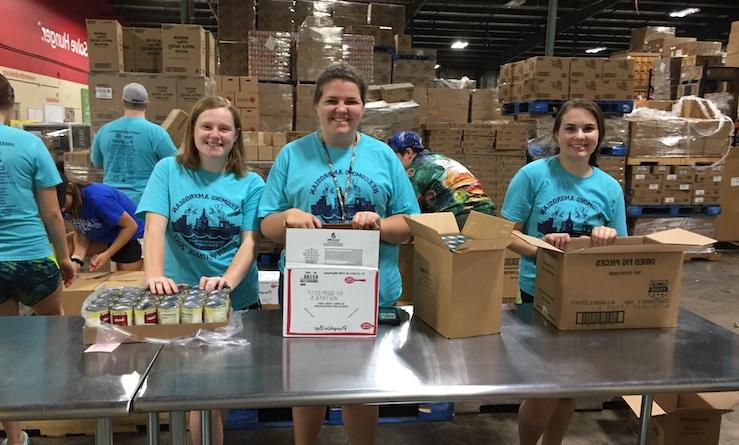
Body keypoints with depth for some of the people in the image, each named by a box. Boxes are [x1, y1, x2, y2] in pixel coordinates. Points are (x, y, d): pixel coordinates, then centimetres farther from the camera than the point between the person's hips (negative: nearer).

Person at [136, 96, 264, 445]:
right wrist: (154, 275, -27)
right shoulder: (168, 170, -1)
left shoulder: (251, 183, -1)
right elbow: (155, 225, -11)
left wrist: (228, 280, -26)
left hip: (238, 300, 2)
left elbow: (250, 242, -8)